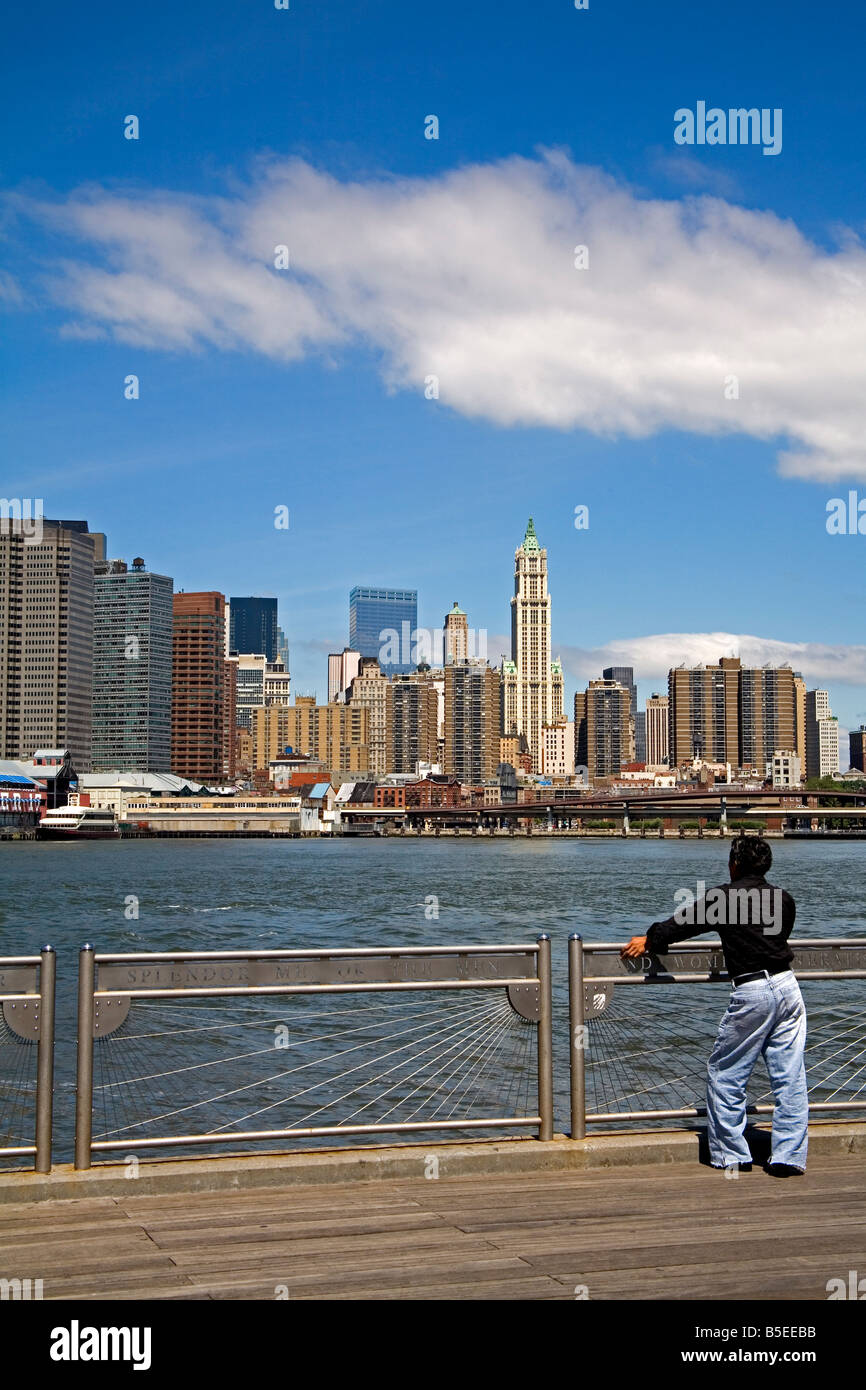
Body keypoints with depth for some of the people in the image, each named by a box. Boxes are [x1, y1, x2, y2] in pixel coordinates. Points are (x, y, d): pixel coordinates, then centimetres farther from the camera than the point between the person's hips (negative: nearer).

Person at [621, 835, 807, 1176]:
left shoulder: (724, 896, -1)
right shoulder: (783, 899, 13)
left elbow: (684, 922, 11)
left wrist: (649, 940, 30)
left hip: (751, 994, -5)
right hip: (787, 985, 5)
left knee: (725, 1075, 8)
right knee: (790, 1078, 7)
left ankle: (731, 1154, 13)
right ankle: (788, 1157, 8)